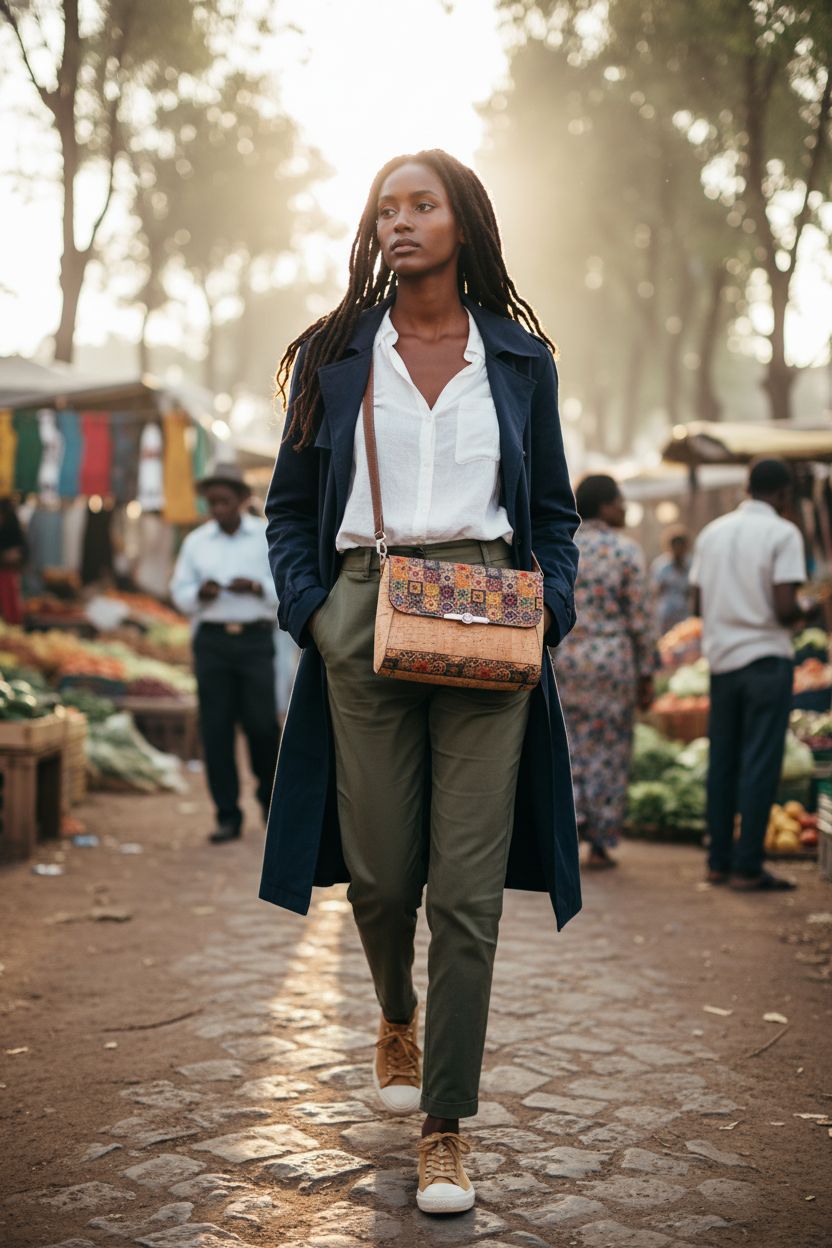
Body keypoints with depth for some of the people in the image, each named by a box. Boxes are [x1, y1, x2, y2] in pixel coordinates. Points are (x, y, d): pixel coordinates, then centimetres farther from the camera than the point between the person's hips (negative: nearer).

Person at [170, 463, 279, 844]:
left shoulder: (268, 537, 5)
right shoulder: (196, 541, 11)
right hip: (211, 639, 2)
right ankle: (228, 816, 4)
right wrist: (200, 594, -10)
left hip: (256, 638, -2)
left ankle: (269, 797, 22)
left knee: (262, 724, -4)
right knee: (215, 729, -2)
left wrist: (256, 587, -15)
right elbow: (179, 591, 11)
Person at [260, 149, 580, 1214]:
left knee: (467, 888, -4)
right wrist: (311, 610, -4)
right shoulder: (334, 354, 10)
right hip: (364, 620, 1)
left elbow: (554, 515, 14)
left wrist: (548, 606, -2)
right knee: (380, 873, 6)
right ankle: (397, 1018, 40)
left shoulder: (520, 359, 11)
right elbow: (289, 508, 11)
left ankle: (445, 1128, 8)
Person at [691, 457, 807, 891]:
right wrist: (800, 613, 5)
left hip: (721, 659, 6)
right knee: (760, 765, -2)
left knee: (722, 762, 11)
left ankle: (719, 862, 15)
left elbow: (698, 605, 8)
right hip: (766, 659, -6)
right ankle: (747, 867, 0)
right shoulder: (783, 533, -8)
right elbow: (785, 607, -16)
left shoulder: (711, 532, 9)